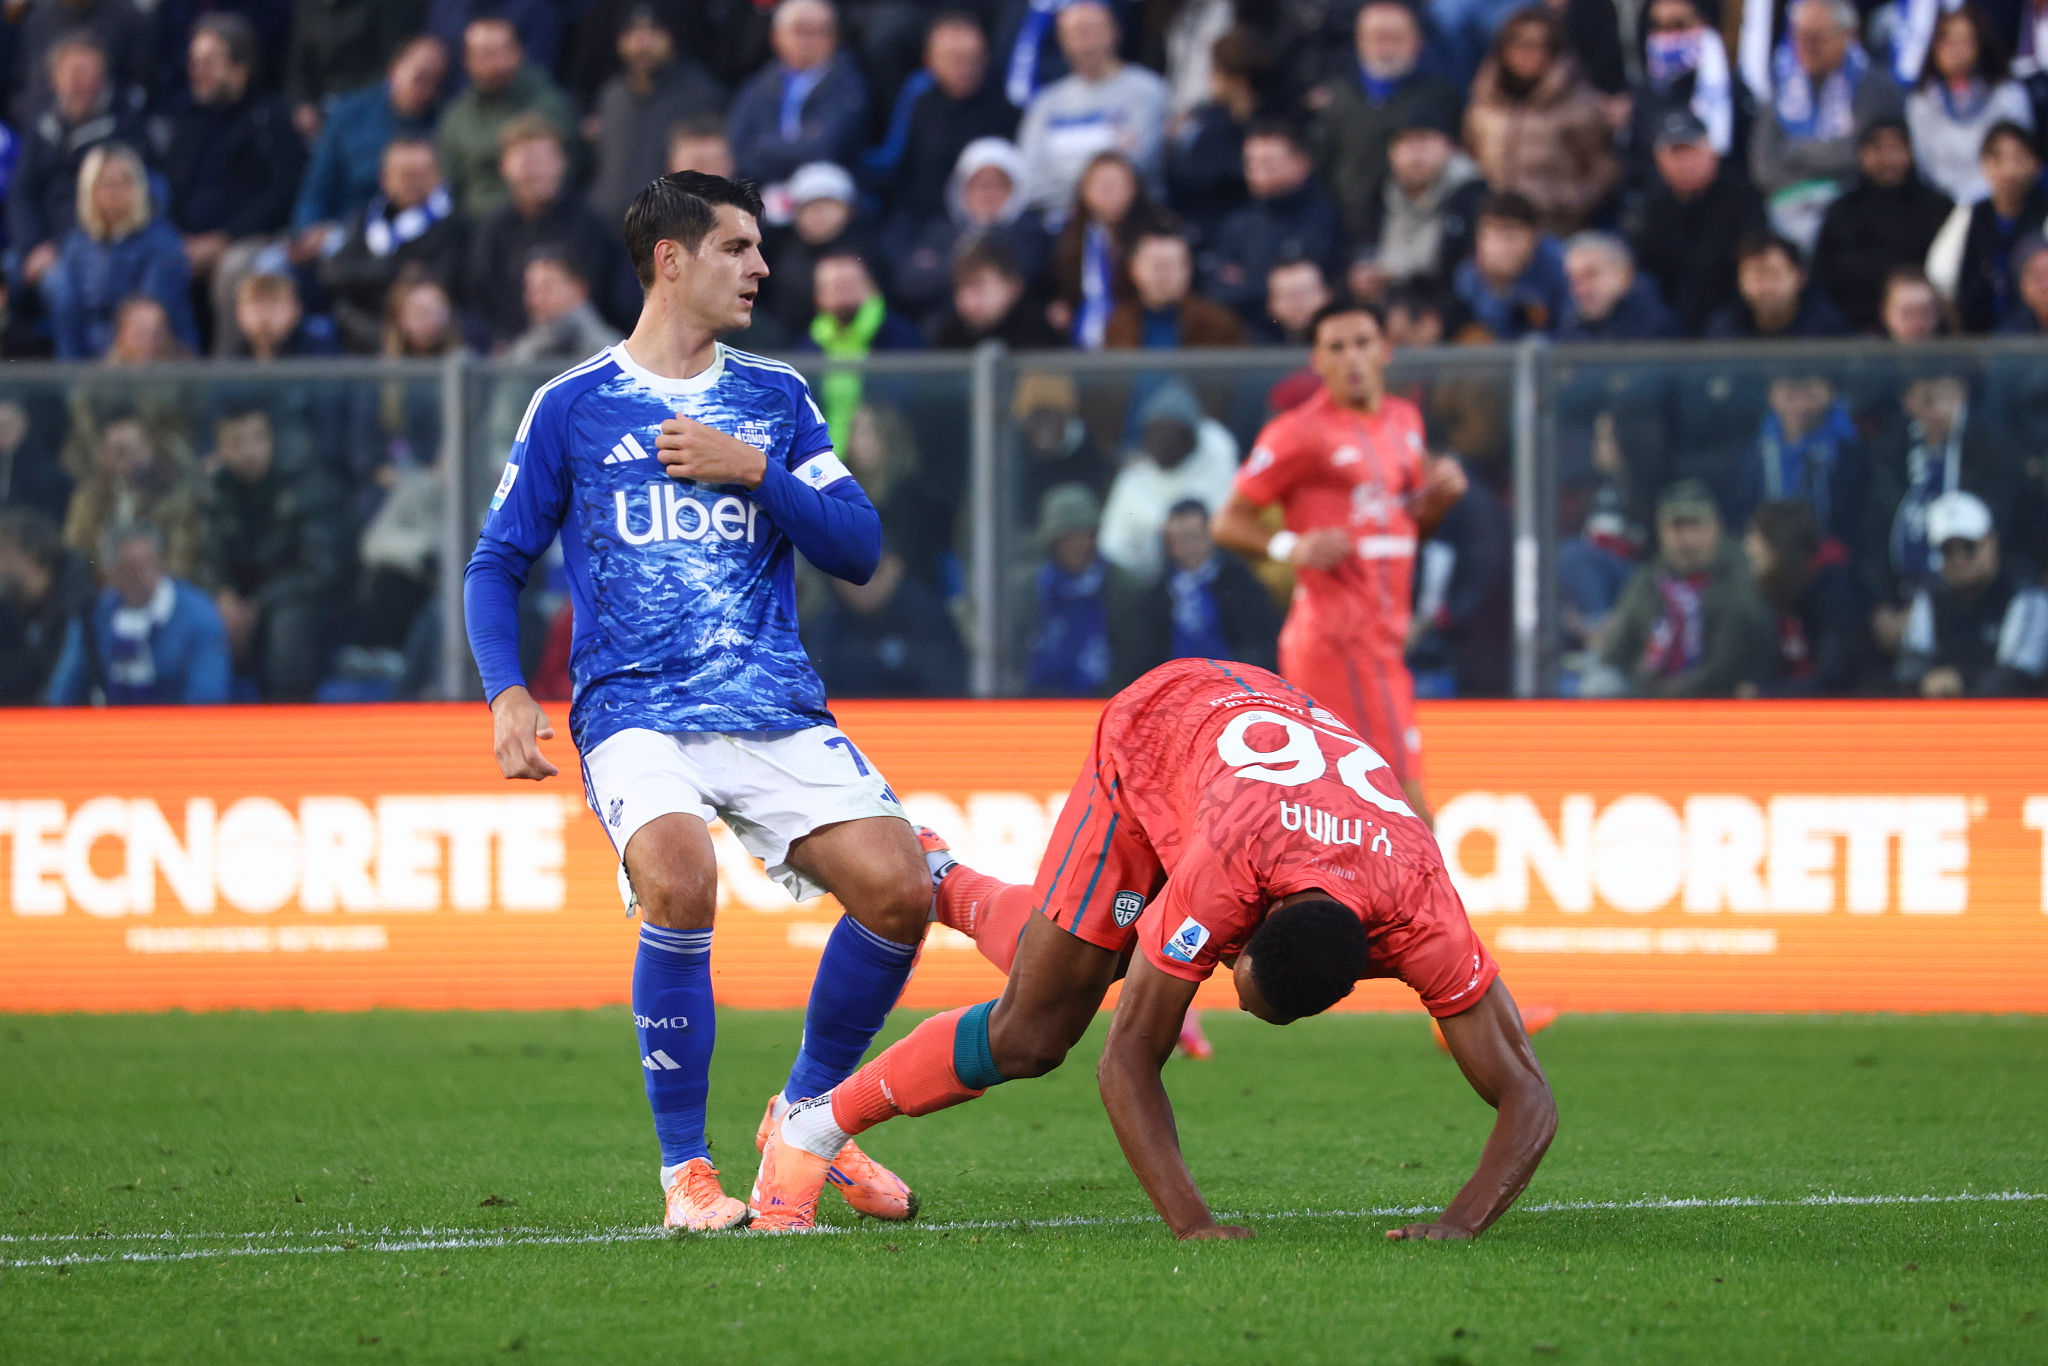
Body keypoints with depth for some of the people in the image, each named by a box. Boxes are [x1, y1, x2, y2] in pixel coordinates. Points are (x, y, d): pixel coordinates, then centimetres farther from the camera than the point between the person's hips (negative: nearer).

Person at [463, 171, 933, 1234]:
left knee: (899, 888, -15)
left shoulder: (775, 399, 14)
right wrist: (507, 694, -6)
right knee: (678, 880, -32)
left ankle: (807, 1113, 11)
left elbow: (858, 549, 9)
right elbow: (497, 565, 10)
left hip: (775, 708, 3)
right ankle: (684, 1168, -16)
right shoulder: (572, 407, 7)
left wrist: (754, 472, -5)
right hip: (634, 711, -3)